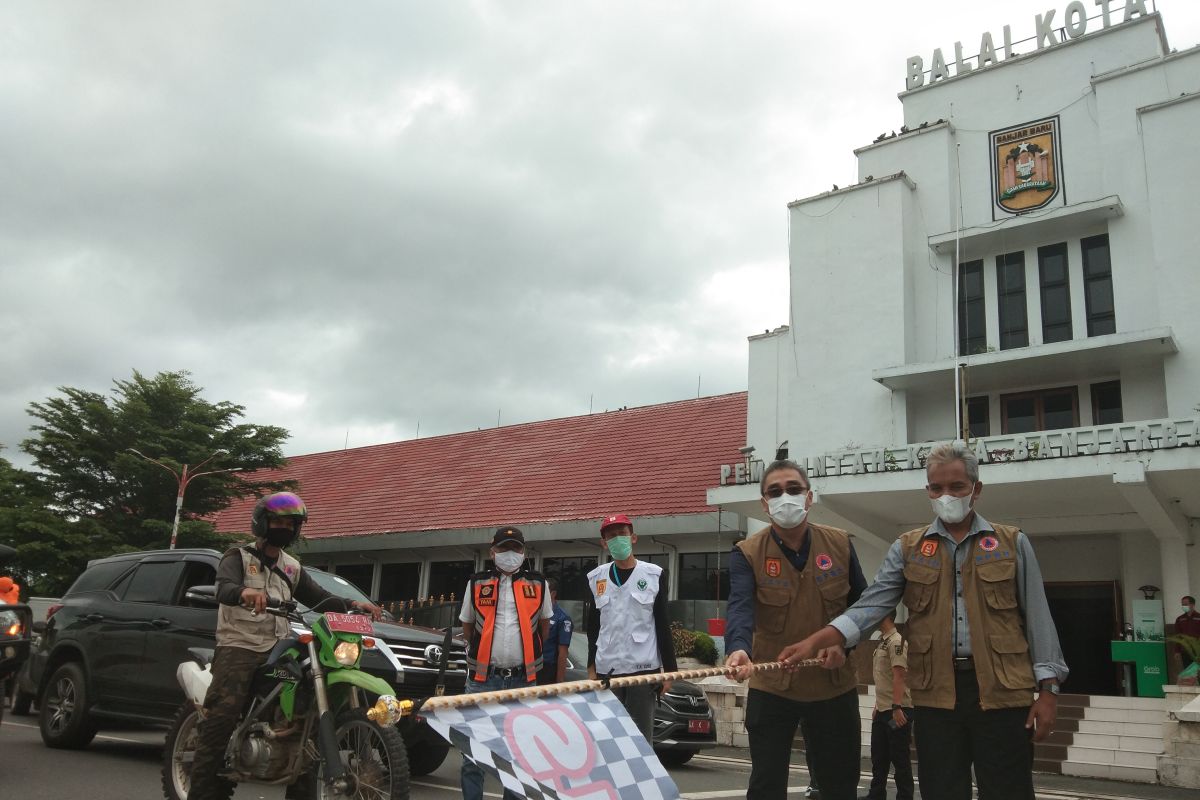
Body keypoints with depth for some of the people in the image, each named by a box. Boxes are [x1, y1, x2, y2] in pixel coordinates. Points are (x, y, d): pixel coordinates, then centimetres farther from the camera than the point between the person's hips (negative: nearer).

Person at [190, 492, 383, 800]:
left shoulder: (292, 568, 20)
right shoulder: (238, 557, 2)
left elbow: (319, 598, 14)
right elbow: (223, 589, -19)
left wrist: (353, 604, -4)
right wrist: (245, 592, -43)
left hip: (277, 650, 5)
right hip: (238, 647, -5)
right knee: (221, 717, -20)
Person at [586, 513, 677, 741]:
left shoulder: (654, 575, 2)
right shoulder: (596, 578, 9)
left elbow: (663, 626, 2)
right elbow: (593, 627, 14)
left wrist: (669, 670, -1)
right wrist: (591, 667, 11)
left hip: (644, 668, -2)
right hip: (606, 670, 3)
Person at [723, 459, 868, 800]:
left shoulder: (840, 544, -1)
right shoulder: (747, 553, -10)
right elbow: (740, 607, -25)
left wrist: (843, 642, -11)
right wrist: (739, 648, -46)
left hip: (835, 686, 2)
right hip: (771, 687, -2)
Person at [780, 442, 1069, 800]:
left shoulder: (1013, 544, 7)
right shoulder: (908, 549, 8)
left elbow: (1037, 618, 6)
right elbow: (872, 605, -1)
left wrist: (1047, 689, -1)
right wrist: (814, 642, -15)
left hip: (1002, 690, -1)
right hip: (935, 693, 1)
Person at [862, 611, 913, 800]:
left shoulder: (896, 641, -15)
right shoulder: (882, 642, 14)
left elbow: (899, 676, -21)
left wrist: (897, 708, -25)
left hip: (897, 711, -10)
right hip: (882, 710, 10)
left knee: (900, 758, -1)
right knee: (878, 758, 15)